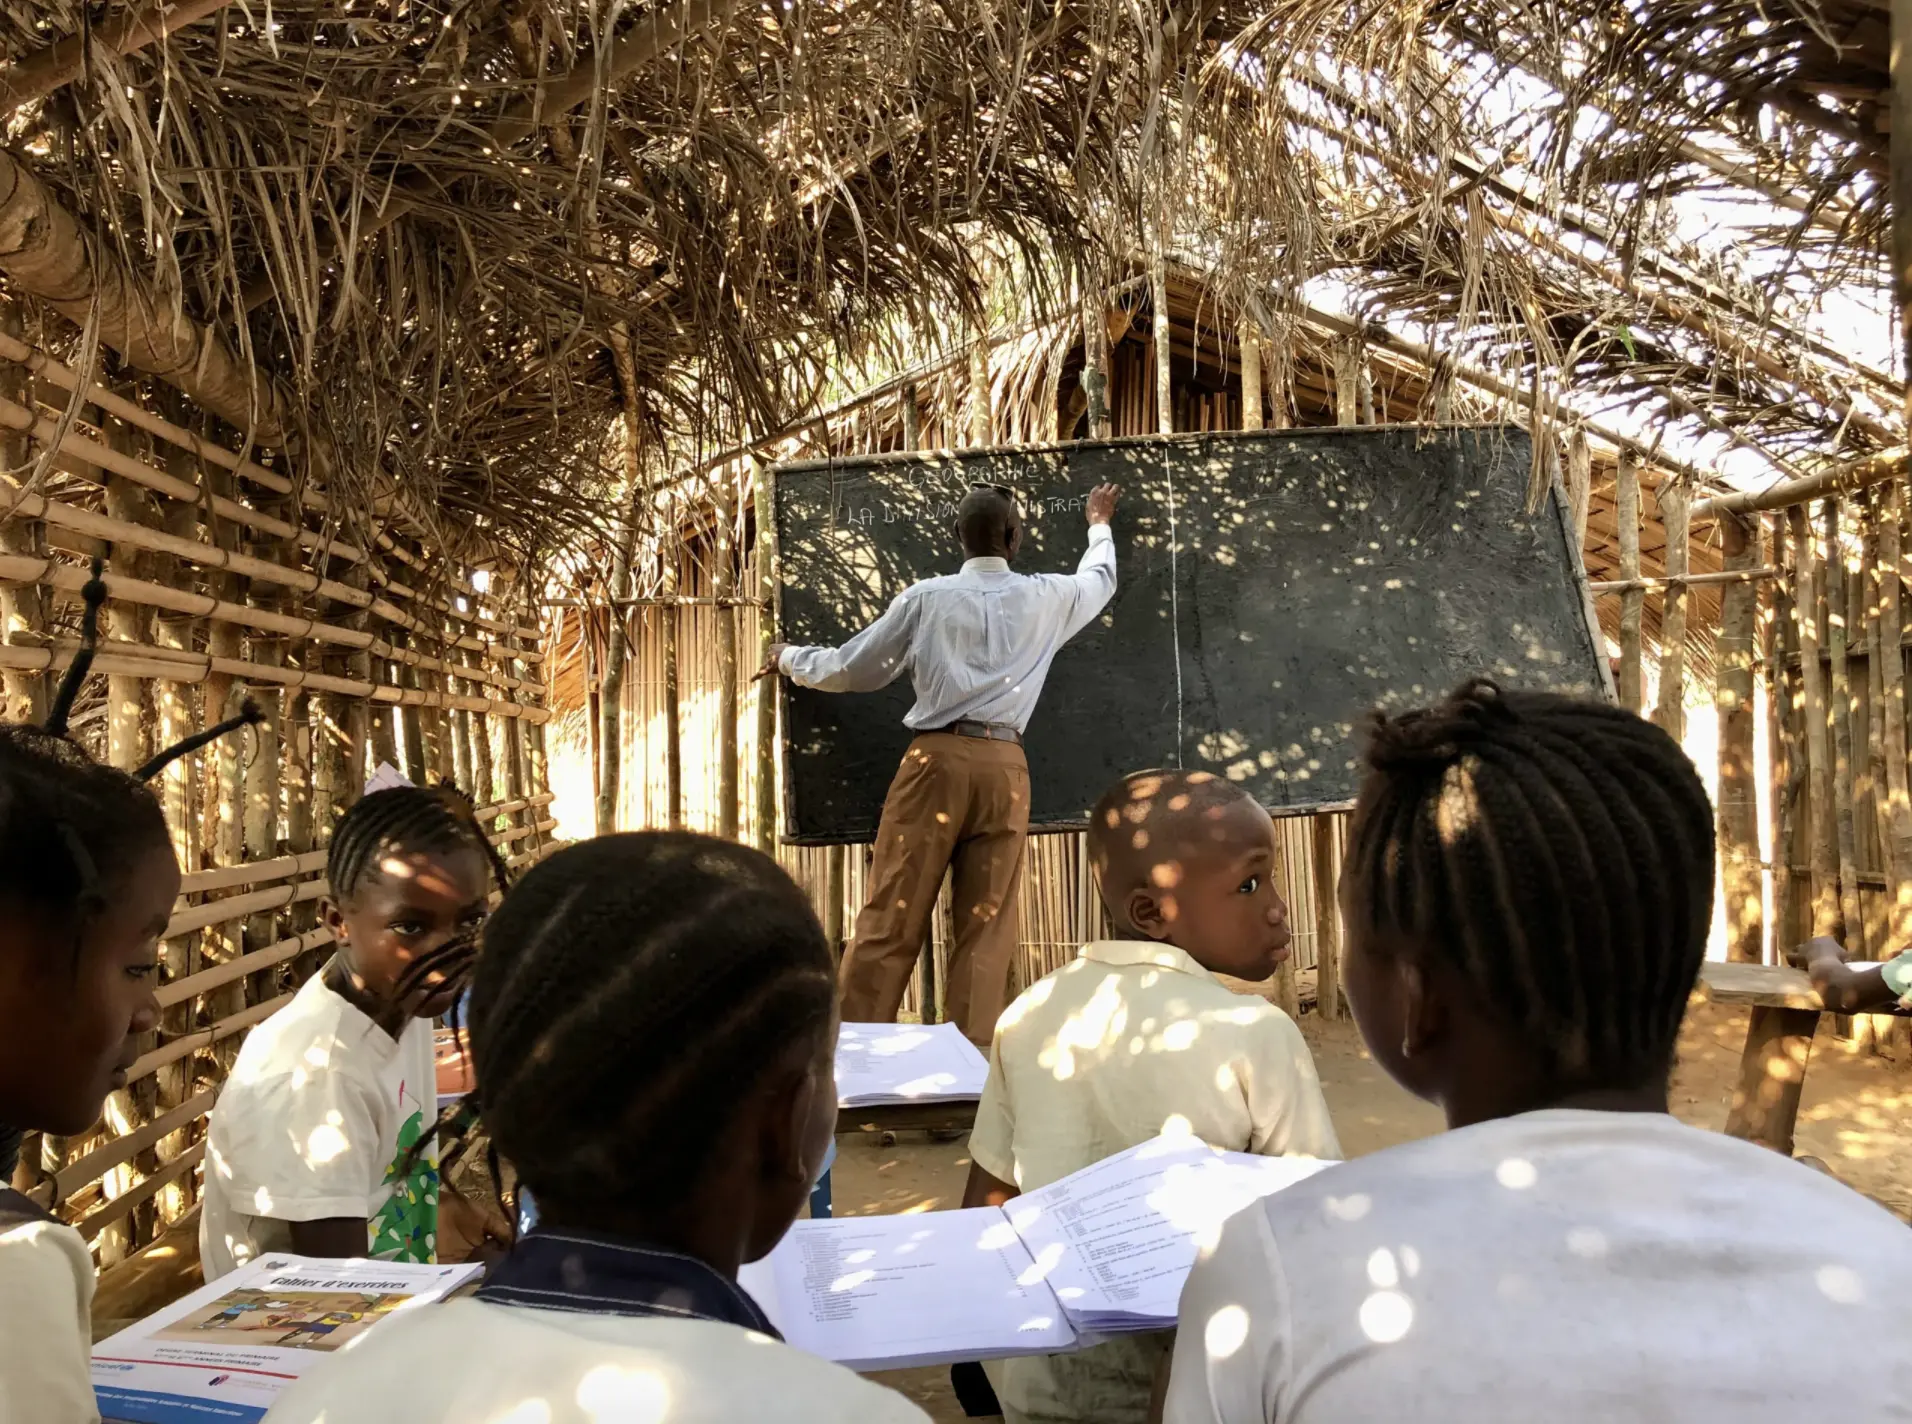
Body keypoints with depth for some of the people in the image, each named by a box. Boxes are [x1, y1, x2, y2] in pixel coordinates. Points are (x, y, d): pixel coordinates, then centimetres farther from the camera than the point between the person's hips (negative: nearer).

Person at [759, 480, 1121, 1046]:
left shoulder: (926, 597, 7)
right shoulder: (1048, 598, 13)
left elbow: (853, 670, 13)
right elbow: (1101, 579, 36)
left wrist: (788, 659, 32)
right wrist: (1099, 526, 57)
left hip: (937, 759, -1)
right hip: (1003, 766, 1)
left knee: (891, 918, 0)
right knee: (985, 927, 4)